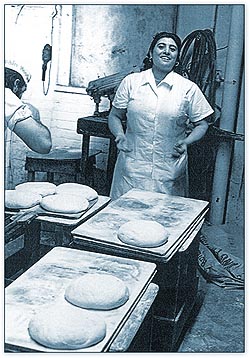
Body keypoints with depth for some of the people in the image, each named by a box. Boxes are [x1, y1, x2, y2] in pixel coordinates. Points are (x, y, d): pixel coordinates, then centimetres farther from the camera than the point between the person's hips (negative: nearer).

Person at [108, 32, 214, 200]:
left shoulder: (189, 88, 2)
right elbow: (114, 116, 12)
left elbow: (201, 124, 7)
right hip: (132, 167, 1)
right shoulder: (131, 81, 5)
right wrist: (120, 135, -8)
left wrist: (186, 142, -10)